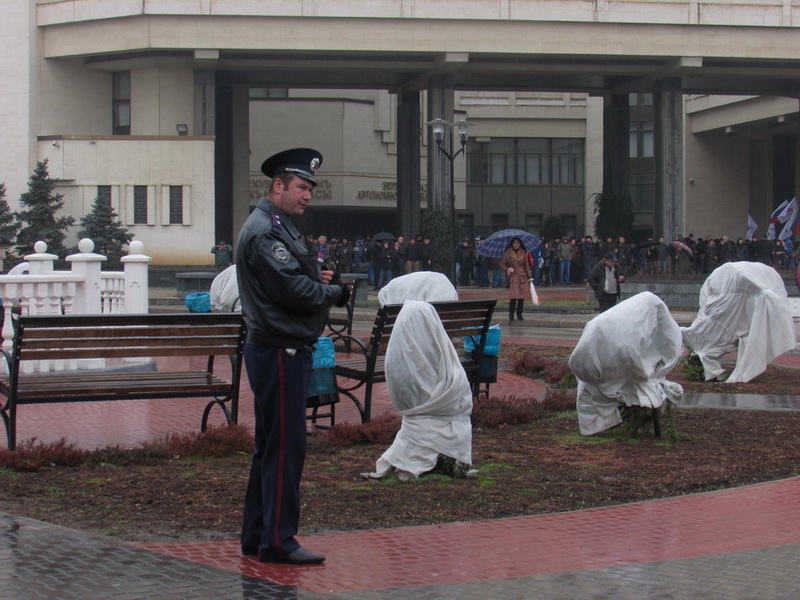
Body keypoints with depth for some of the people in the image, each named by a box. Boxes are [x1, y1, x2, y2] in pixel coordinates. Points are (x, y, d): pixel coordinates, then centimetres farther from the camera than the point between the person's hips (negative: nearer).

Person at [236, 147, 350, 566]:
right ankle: (277, 542, -2)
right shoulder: (264, 230, -15)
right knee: (285, 446, -7)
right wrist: (334, 292, -6)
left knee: (271, 445, 14)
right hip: (279, 353, -11)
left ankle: (257, 537, 22)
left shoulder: (279, 227, 19)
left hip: (283, 352, 11)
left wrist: (317, 279, 3)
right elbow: (293, 291, -21)